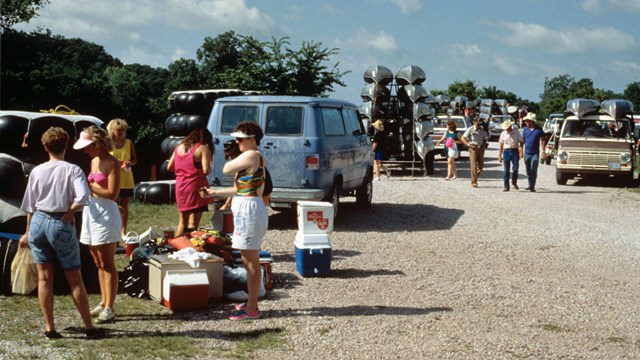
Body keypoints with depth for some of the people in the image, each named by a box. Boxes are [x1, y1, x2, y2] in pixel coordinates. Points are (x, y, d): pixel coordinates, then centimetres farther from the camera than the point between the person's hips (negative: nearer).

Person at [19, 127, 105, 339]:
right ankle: (89, 327, 11)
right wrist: (69, 213, -6)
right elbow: (82, 198, -23)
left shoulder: (37, 171, 3)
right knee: (75, 279, 6)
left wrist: (28, 232, 19)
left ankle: (49, 328, 11)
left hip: (38, 222, 3)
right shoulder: (73, 170, -6)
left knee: (44, 278, 9)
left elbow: (30, 205, 8)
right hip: (61, 225, -3)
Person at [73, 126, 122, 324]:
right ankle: (103, 303, 22)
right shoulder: (94, 161, 13)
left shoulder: (112, 163, -12)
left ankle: (109, 308, -2)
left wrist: (89, 186, -16)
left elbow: (112, 194, -18)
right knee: (99, 263, 13)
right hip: (91, 212, 9)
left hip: (105, 214, -9)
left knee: (107, 264, -5)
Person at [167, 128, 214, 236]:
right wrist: (209, 161, 3)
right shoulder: (202, 148, -8)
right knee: (193, 223, -4)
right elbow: (206, 170, -17)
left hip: (180, 186, 6)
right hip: (195, 187, -6)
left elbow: (170, 167, 14)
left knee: (182, 222, 18)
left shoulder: (179, 147, 11)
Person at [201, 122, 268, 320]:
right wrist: (214, 193, 22)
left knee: (251, 262, -5)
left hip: (249, 210, -10)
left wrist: (235, 160, 10)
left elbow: (226, 169, -10)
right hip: (246, 210, 10)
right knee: (250, 261, 16)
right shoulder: (255, 157, 16)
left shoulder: (251, 156, -14)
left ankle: (251, 309, 0)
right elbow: (242, 188, 19)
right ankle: (251, 302, 25)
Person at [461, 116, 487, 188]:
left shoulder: (482, 130, 11)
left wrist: (483, 145, 2)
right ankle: (473, 182, -3)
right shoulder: (470, 130, -4)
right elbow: (463, 138, -4)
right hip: (473, 149, -5)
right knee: (474, 166, -8)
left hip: (480, 149, 5)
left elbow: (484, 139, 22)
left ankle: (475, 177, 27)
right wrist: (469, 145, -16)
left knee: (481, 166, 4)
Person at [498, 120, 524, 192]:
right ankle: (506, 186, 6)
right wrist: (499, 155, 9)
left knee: (515, 168, -8)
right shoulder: (503, 134, 8)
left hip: (515, 151, -1)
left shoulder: (516, 132, 2)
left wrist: (521, 152, -6)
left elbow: (521, 142, 4)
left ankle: (514, 182, 17)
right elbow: (501, 145, 11)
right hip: (506, 151, 1)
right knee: (506, 170, 1)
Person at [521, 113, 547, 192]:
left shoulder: (539, 129, -3)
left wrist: (543, 151, -6)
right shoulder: (525, 129, 4)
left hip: (535, 153, -3)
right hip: (527, 153, 3)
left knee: (533, 170, -9)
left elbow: (543, 140, 1)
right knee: (528, 170, 9)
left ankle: (532, 187, -8)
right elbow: (522, 140, 8)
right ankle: (530, 185, 22)